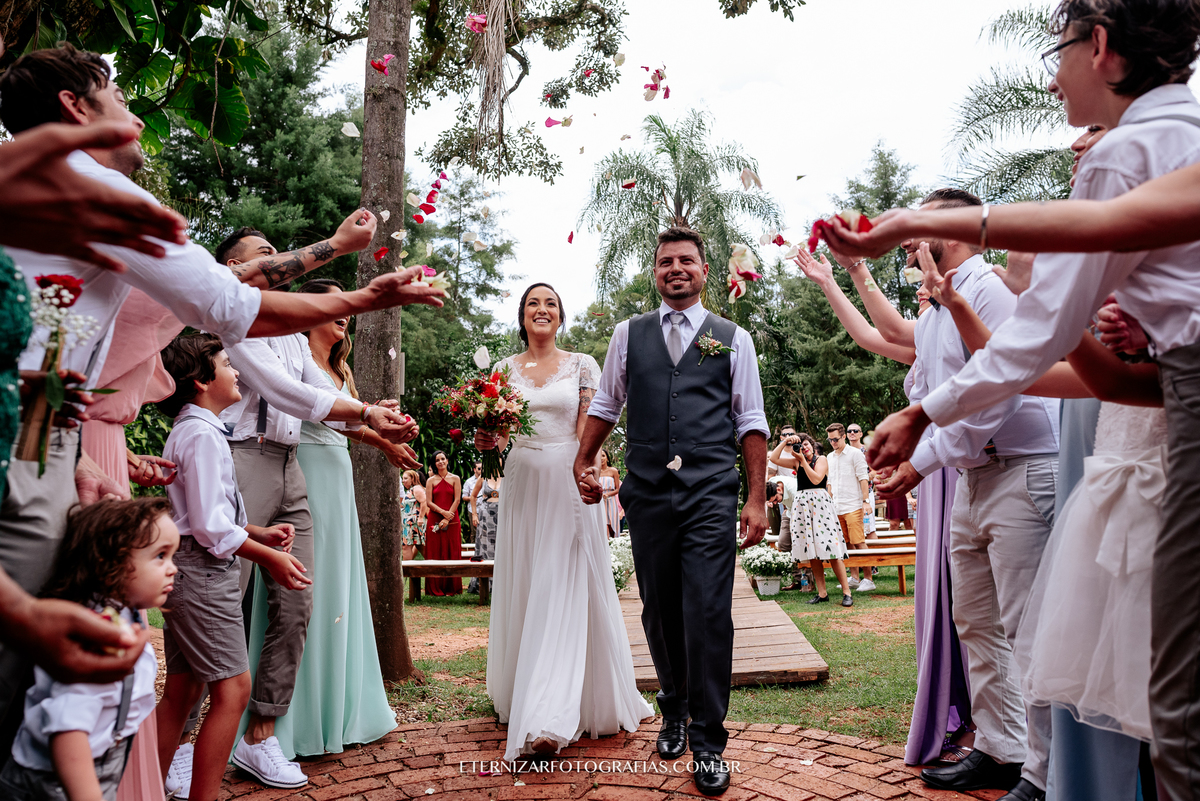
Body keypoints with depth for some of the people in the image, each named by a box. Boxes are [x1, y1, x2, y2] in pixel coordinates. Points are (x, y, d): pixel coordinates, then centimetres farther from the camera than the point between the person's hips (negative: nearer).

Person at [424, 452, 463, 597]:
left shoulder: (455, 479, 6)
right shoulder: (431, 480, 8)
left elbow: (457, 500, -1)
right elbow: (428, 502, 0)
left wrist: (447, 519, -11)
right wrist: (443, 512, -14)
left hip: (452, 520, 0)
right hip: (434, 520, 0)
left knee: (452, 552, 0)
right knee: (435, 552, 0)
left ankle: (452, 588, 6)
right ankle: (435, 588, 4)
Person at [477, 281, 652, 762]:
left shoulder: (582, 365, 5)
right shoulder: (505, 369, 12)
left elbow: (589, 430, 0)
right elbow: (499, 433, 12)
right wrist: (490, 440, -11)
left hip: (568, 483, -3)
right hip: (522, 483, 3)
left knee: (565, 589, -9)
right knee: (523, 589, 7)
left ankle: (548, 720, -12)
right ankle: (523, 695, 23)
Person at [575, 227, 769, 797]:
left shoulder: (733, 339, 8)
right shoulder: (628, 334, 12)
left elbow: (751, 422, 6)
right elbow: (605, 405, 19)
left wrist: (757, 499, 1)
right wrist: (583, 462, 11)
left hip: (711, 494, -2)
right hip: (648, 493, 2)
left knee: (708, 614, -6)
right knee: (659, 612, 11)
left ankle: (708, 742, 9)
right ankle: (674, 712, 33)